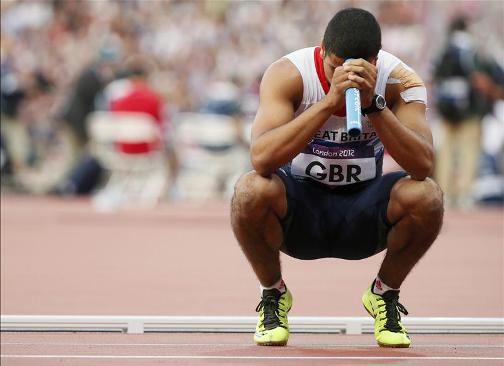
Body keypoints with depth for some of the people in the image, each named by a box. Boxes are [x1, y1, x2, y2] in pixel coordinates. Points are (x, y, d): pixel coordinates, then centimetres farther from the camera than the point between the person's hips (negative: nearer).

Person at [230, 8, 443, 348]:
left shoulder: (399, 80, -15)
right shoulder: (288, 74, -20)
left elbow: (423, 166, -27)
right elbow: (261, 158, -35)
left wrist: (373, 104, -38)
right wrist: (330, 101, -42)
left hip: (364, 217, 1)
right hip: (300, 209, -1)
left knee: (426, 196, -29)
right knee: (250, 190, -34)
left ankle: (386, 294, 1)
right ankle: (273, 292, -3)